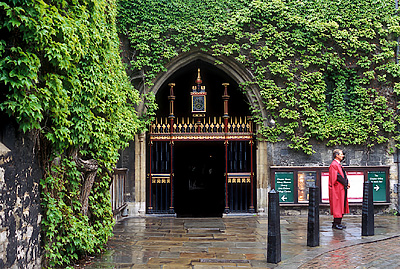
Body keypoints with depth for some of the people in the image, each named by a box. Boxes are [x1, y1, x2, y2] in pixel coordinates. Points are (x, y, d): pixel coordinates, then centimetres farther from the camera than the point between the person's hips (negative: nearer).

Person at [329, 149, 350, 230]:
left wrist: (347, 183, 3)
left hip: (342, 188, 10)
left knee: (342, 206, 11)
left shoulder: (338, 164, 18)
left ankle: (338, 223, 16)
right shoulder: (334, 165, -14)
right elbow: (337, 176, -19)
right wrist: (346, 183, -13)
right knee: (337, 206, -7)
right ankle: (336, 224, -3)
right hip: (337, 189, -10)